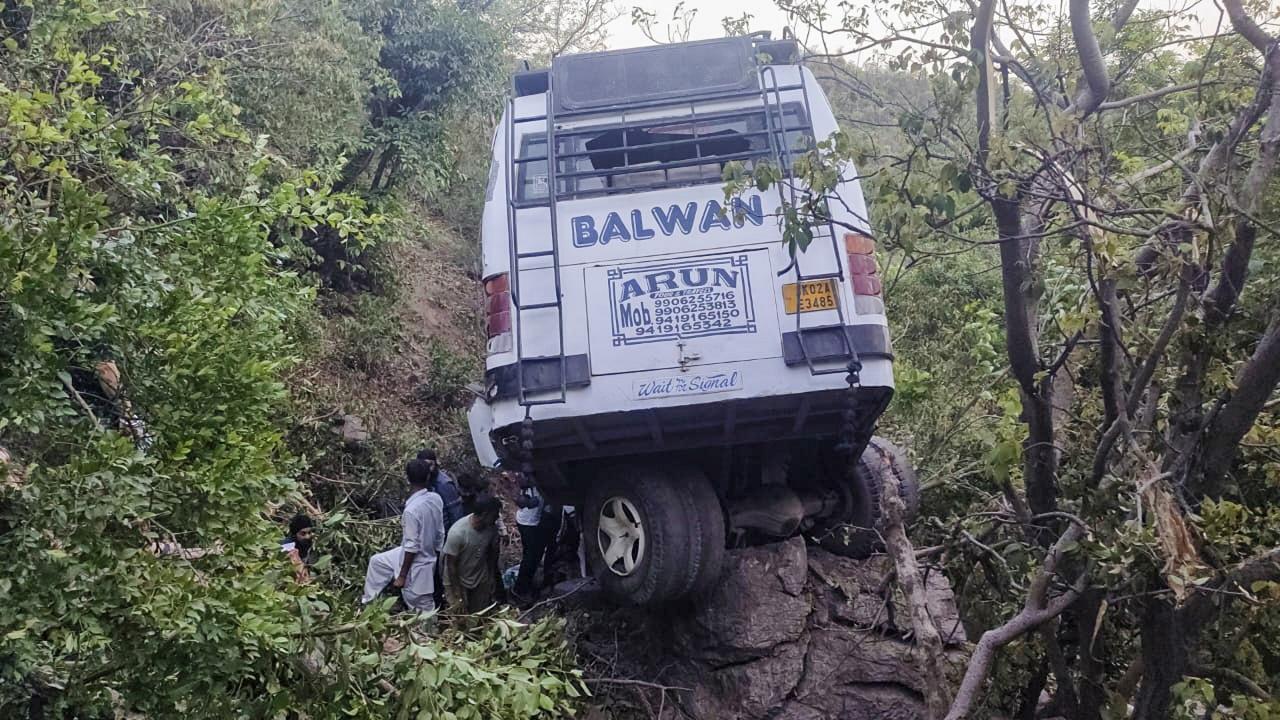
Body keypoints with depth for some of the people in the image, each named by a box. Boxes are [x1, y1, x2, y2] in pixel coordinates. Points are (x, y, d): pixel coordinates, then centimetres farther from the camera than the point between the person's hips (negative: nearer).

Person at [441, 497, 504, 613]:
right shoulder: (458, 532, -32)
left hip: (481, 581, 5)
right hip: (458, 581, -4)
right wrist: (458, 596, -18)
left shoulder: (492, 527, -16)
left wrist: (492, 579, 7)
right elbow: (451, 564, -22)